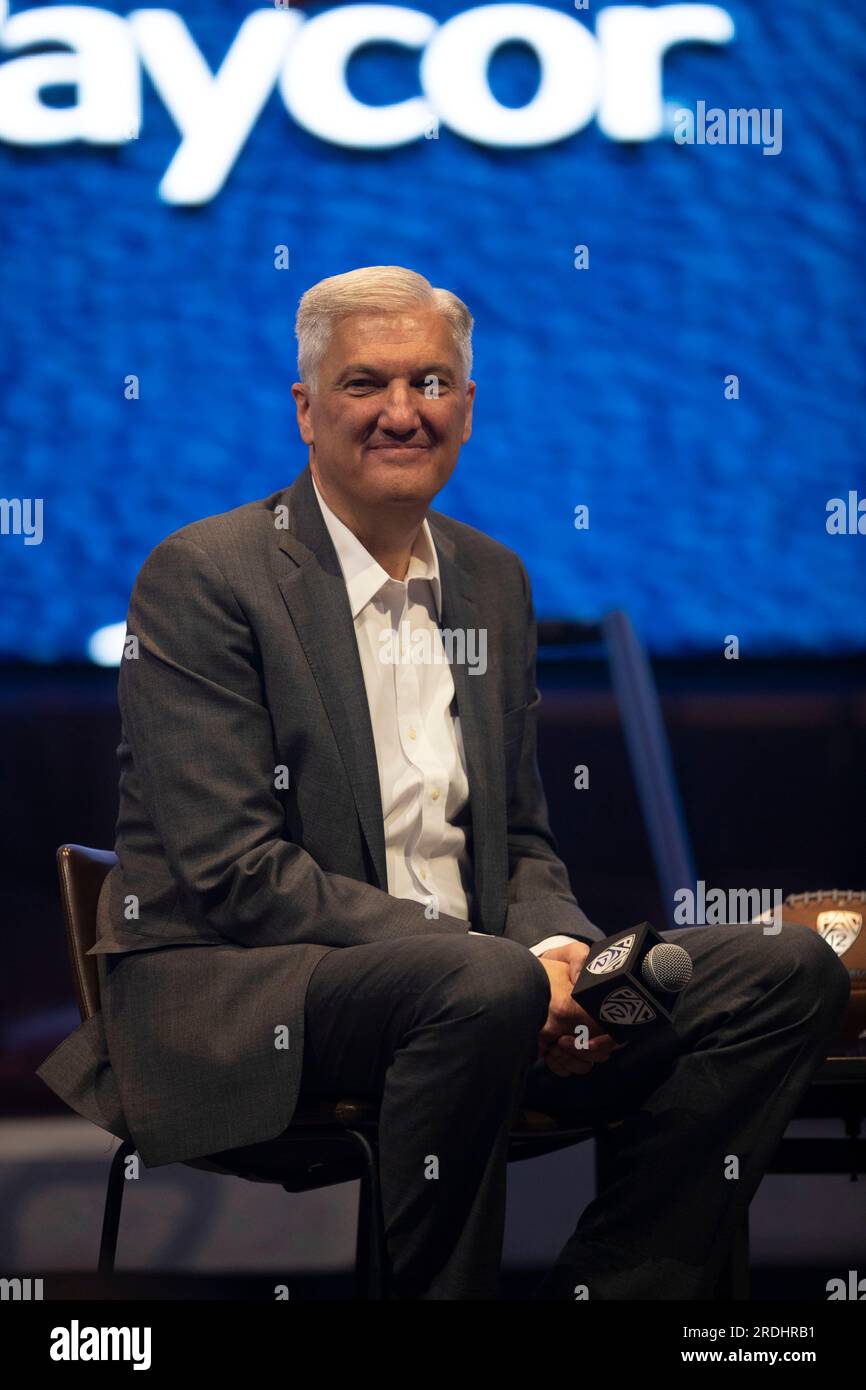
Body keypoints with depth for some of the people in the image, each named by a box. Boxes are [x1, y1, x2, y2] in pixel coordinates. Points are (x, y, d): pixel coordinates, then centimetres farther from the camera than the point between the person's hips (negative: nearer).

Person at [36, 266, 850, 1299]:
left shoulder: (495, 581, 15)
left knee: (789, 972, -9)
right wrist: (506, 966, -20)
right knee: (484, 985, -37)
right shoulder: (202, 576, -6)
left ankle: (603, 1292, -6)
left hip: (470, 981, 7)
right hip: (229, 996, -7)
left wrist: (560, 950, -6)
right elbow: (232, 870, -14)